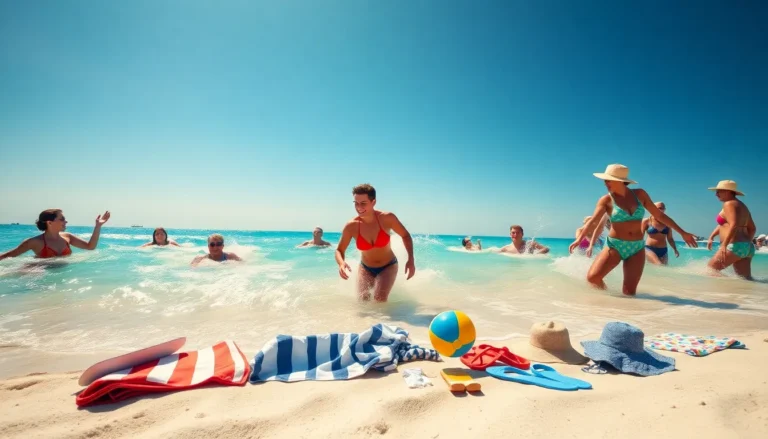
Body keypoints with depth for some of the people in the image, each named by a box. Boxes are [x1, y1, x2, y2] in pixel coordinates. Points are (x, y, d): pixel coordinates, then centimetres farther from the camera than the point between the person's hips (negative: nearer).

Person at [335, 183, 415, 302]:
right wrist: (341, 263, -31)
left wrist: (411, 259, -19)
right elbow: (339, 250, -7)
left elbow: (405, 235, -7)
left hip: (388, 267, -2)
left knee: (380, 299, -22)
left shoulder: (387, 218, -23)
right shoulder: (351, 226, -21)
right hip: (366, 269, 2)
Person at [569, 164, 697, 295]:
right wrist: (579, 238, -34)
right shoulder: (606, 200, -6)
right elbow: (593, 220, -19)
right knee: (592, 277, -18)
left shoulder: (640, 194, 2)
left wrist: (682, 232, 12)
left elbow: (659, 215, 11)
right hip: (614, 246, -2)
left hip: (637, 248, 2)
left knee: (629, 292, -2)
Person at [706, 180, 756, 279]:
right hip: (747, 248, 9)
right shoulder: (742, 206, 23)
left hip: (734, 247, -9)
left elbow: (734, 225, -20)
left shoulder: (729, 204, -6)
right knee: (746, 279, 5)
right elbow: (752, 228, 26)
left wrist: (724, 245, -25)